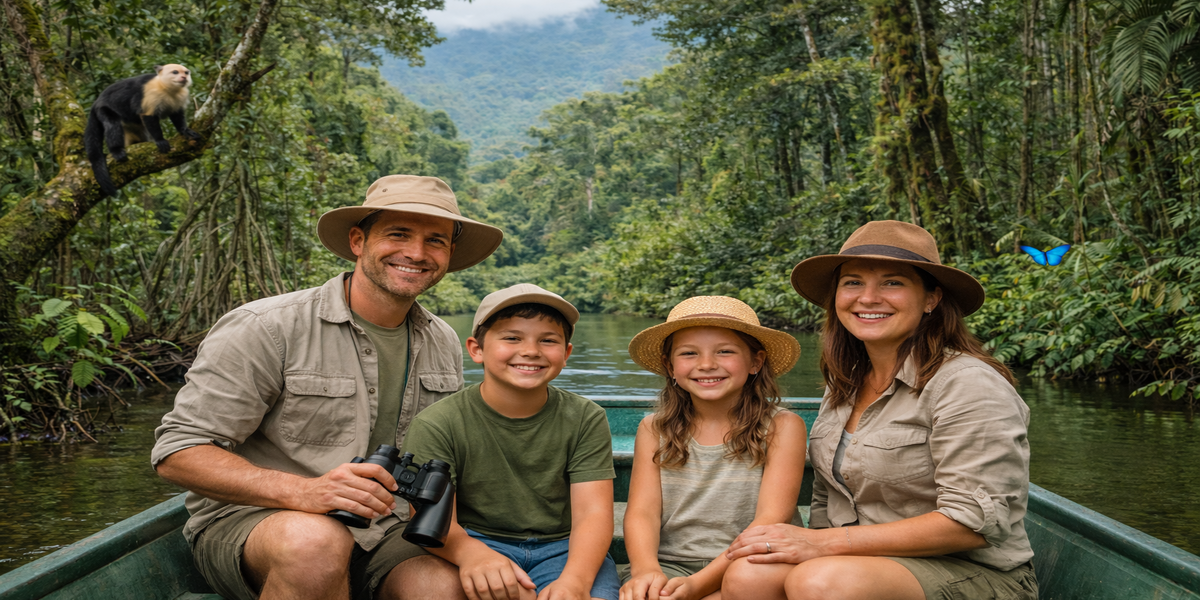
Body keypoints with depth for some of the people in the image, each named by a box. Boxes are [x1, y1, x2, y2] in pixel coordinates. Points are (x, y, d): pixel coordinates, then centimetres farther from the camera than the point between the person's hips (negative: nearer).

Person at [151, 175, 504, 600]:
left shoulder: (445, 345, 7)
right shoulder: (269, 329, -12)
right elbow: (178, 453, -14)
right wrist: (302, 492, -29)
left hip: (381, 532, 3)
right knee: (317, 542, -37)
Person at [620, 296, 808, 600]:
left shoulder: (782, 427, 0)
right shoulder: (654, 430, 8)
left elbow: (771, 520, -9)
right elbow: (642, 512, 0)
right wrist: (645, 569, -23)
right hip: (670, 563, 1)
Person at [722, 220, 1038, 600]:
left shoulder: (968, 384, -13)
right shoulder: (845, 385, 10)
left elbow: (975, 521, -19)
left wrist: (825, 543, -20)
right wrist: (806, 543, -9)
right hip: (863, 565, 6)